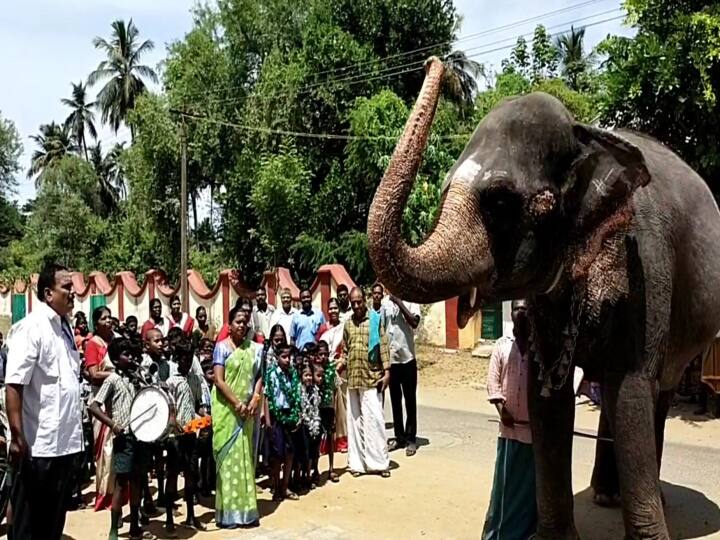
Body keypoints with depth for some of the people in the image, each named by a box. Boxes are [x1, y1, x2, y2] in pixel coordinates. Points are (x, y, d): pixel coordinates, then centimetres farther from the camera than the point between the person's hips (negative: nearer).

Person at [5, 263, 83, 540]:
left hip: (66, 442, 8)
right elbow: (13, 385, -20)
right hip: (38, 445, -7)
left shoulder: (65, 326, 12)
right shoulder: (30, 327, -13)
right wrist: (17, 437, -24)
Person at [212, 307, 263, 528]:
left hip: (247, 409, 4)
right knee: (229, 456, -1)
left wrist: (254, 400, -9)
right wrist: (237, 404, -15)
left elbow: (259, 377, 7)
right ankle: (228, 511, 7)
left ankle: (246, 508, 16)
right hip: (227, 409, -4)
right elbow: (219, 381, -10)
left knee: (245, 457, 8)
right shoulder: (222, 347, -4)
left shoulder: (254, 349, 8)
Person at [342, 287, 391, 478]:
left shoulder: (375, 320, -1)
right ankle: (357, 462, 15)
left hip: (371, 378, -4)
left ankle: (380, 462, 5)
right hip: (352, 379, 4)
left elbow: (383, 347, -4)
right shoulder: (348, 324, 11)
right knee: (354, 421, 7)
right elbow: (346, 351, 15)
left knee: (374, 419, -4)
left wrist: (386, 372, -10)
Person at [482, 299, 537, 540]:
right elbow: (493, 380, 2)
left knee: (532, 483, 8)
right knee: (505, 482, 6)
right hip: (510, 426, 1)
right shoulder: (502, 345, 2)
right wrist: (501, 409, -9)